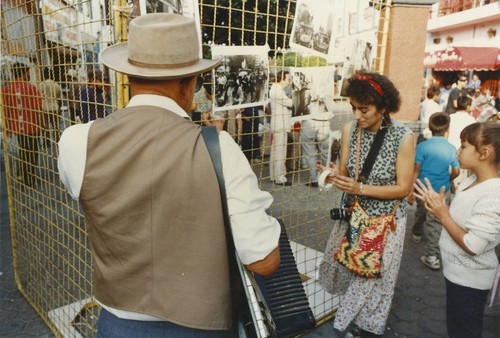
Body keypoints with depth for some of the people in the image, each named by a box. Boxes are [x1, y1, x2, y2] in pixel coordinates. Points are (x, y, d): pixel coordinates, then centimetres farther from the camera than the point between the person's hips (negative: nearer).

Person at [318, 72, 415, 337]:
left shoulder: (404, 137, -19)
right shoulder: (349, 129, -9)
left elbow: (403, 188, -16)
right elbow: (345, 173, -5)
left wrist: (360, 189, -28)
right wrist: (334, 175, -29)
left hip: (386, 220, -3)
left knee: (374, 276, 10)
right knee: (352, 269, 14)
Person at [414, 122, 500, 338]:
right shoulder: (472, 181, 1)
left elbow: (472, 246, -30)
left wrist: (443, 215, -23)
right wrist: (438, 206, -7)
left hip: (469, 279, -9)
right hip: (459, 271, 9)